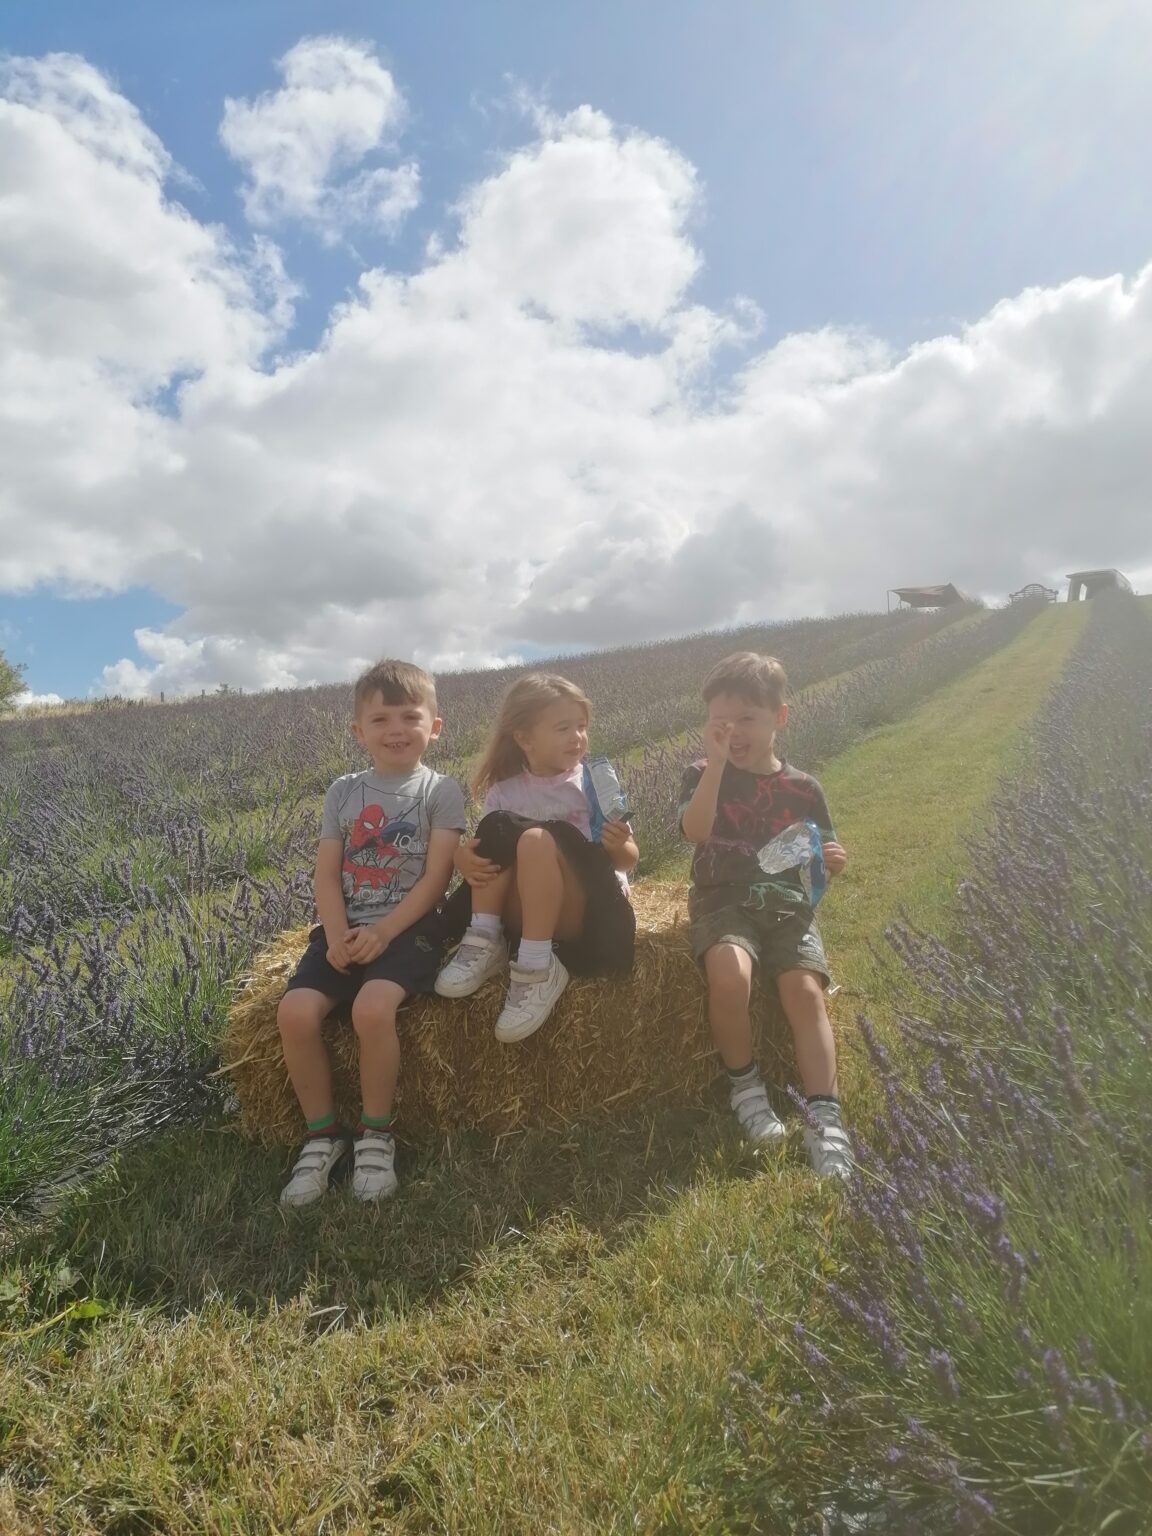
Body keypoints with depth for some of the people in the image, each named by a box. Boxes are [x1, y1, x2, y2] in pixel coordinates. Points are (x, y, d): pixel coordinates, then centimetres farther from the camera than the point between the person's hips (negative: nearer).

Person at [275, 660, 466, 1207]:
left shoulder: (441, 791, 1)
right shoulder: (344, 791, 11)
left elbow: (435, 879, -7)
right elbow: (326, 875, 5)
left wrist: (383, 933, -17)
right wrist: (337, 935, -13)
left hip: (408, 927, -4)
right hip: (345, 929, 4)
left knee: (372, 1008, -31)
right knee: (295, 1012, -21)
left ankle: (376, 1134, -6)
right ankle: (322, 1134, 1)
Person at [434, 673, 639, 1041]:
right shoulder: (505, 793, 5)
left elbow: (628, 861, 2)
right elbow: (482, 848, 2)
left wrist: (618, 847, -23)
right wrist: (463, 856, -22)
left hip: (596, 910, -2)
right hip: (536, 911, 3)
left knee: (537, 838, -28)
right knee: (497, 827, -16)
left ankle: (537, 967, -29)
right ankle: (485, 941, -16)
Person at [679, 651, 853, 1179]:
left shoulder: (802, 789, 8)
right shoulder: (703, 775, 2)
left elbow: (822, 861, 17)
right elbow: (695, 831, -19)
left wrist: (833, 860, -8)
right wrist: (717, 761, -24)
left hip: (787, 904, 2)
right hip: (723, 902, -2)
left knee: (805, 990, -24)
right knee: (729, 975, -32)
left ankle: (824, 1117, -18)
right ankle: (743, 1082, -7)